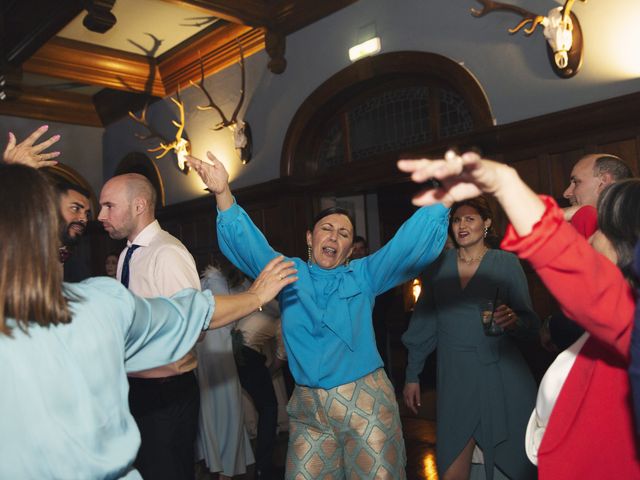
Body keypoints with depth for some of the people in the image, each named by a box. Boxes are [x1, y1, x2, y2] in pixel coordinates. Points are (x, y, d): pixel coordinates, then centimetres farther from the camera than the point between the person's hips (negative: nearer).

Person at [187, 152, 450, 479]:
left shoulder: (364, 275, 6)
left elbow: (414, 242, -2)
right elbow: (245, 242, -1)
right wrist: (223, 193, -16)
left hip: (365, 405, -1)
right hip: (307, 409, 1)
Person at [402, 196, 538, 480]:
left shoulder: (506, 263, 0)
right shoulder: (439, 265, 6)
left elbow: (531, 323, 1)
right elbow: (424, 322, 9)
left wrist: (513, 320, -22)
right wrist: (412, 375, 9)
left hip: (500, 378, -1)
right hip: (454, 379, 2)